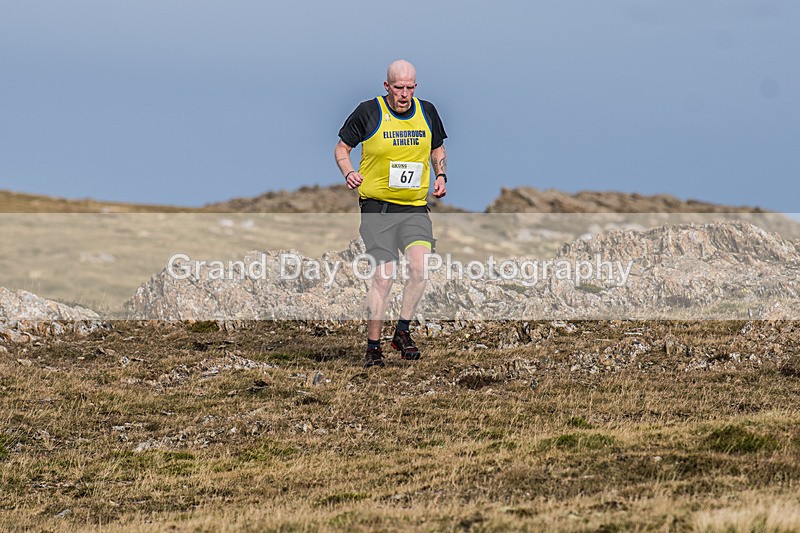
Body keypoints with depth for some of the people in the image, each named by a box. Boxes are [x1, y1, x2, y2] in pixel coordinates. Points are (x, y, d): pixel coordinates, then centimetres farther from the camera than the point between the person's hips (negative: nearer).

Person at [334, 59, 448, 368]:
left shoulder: (427, 112, 7)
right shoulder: (368, 112, -4)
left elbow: (437, 149, 24)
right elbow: (342, 147, 6)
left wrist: (441, 176, 7)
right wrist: (349, 172, -13)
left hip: (415, 208, 3)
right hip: (377, 207, -3)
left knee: (420, 265, -19)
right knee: (383, 277, -8)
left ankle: (402, 332, -1)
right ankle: (373, 346, 5)